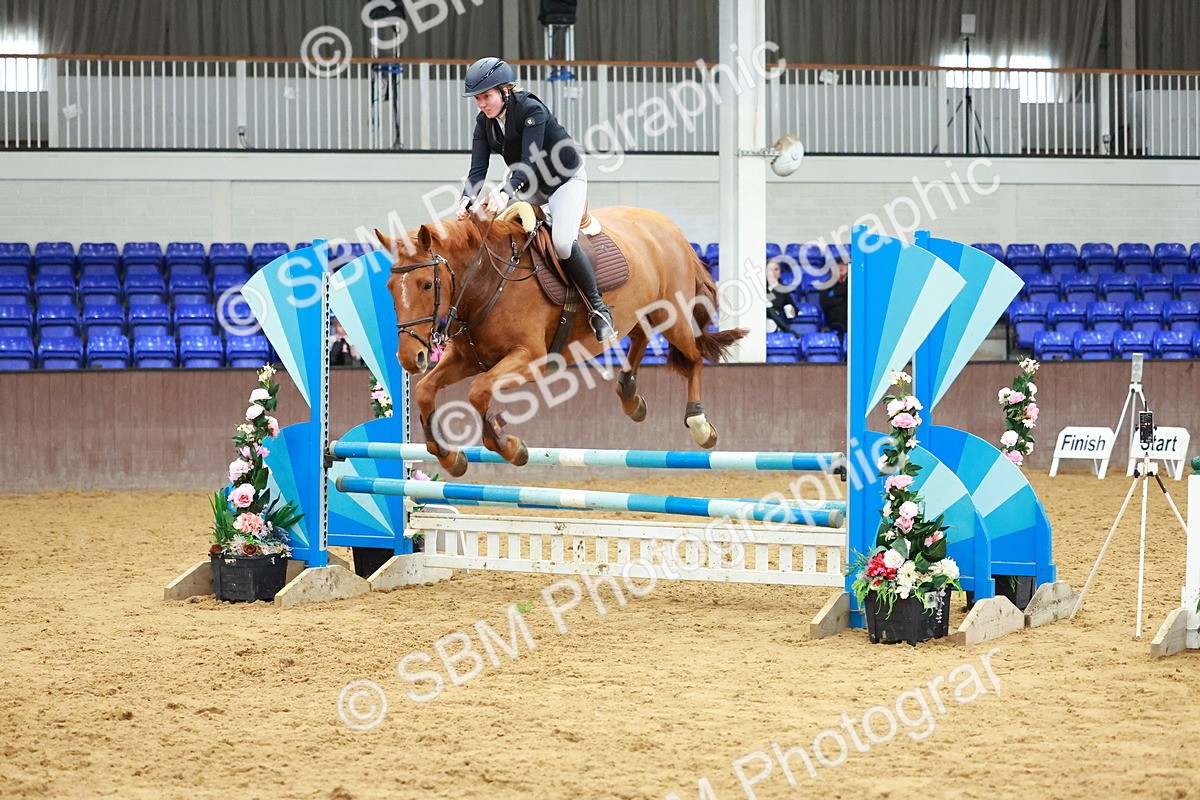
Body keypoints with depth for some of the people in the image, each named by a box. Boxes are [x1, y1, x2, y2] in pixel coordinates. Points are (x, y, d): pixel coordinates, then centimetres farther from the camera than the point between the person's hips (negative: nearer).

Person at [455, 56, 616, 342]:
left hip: (567, 179, -8)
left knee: (562, 242, -27)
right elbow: (478, 168, -14)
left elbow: (530, 160, -37)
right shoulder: (484, 122, -7)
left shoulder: (532, 110, -28)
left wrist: (507, 192, -54)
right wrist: (467, 199, -35)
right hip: (529, 182, 8)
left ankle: (598, 308, -14)